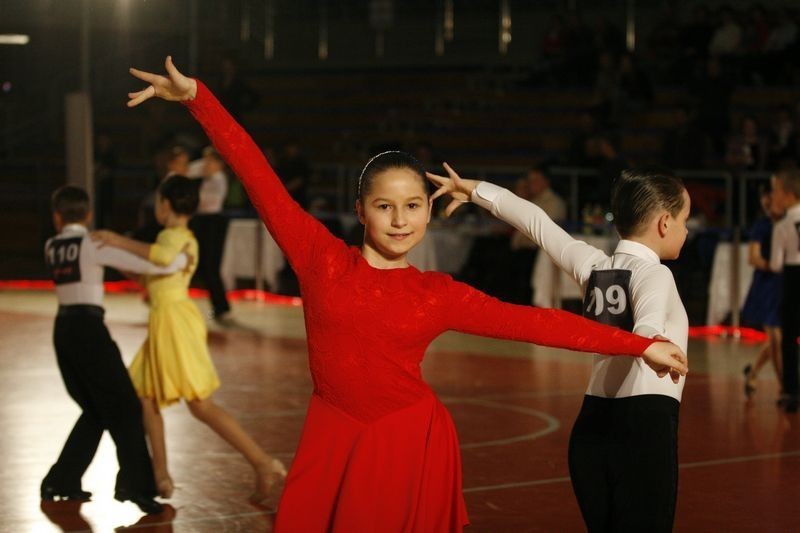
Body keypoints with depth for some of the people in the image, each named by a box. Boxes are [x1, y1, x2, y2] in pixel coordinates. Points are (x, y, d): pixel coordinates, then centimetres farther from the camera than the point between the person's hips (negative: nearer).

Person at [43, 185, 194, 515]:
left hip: (63, 328, 7)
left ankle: (62, 481, 19)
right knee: (124, 407, -3)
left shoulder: (51, 248, 10)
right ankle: (134, 485, -11)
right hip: (88, 327, -7)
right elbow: (141, 264, -13)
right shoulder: (92, 244, -7)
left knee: (95, 410, 19)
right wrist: (179, 261, 0)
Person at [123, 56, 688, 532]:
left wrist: (641, 345, -3)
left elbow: (531, 322, 1)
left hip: (411, 445, 0)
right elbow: (258, 175, -4)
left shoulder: (439, 294, 2)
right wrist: (196, 96, -7)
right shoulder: (321, 257, -1)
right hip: (334, 441, 0)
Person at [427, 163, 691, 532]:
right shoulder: (654, 273, -9)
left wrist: (476, 190, 29)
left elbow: (536, 222, 19)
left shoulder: (592, 266, 10)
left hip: (592, 426, 8)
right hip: (645, 423, -7)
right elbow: (646, 329, -30)